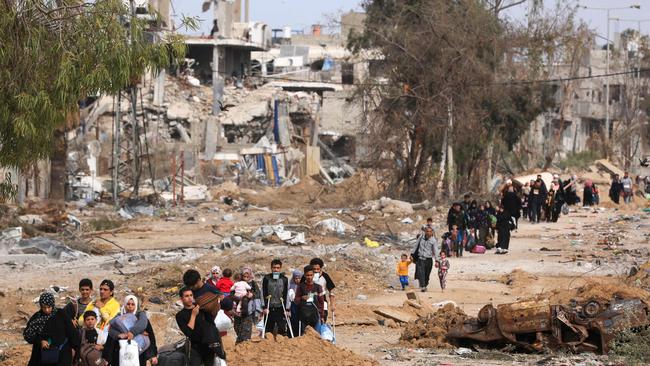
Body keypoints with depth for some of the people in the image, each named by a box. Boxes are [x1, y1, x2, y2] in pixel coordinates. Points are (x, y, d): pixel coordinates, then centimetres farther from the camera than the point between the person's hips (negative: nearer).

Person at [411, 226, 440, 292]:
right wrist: (412, 255, 14)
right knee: (420, 273, -17)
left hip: (428, 259, -1)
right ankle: (422, 287, -24)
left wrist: (437, 260, -18)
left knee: (427, 275, 6)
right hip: (420, 259, 1)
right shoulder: (421, 238, 5)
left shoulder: (433, 241, -3)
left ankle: (425, 285, 28)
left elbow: (436, 251, -8)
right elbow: (416, 246, 16)